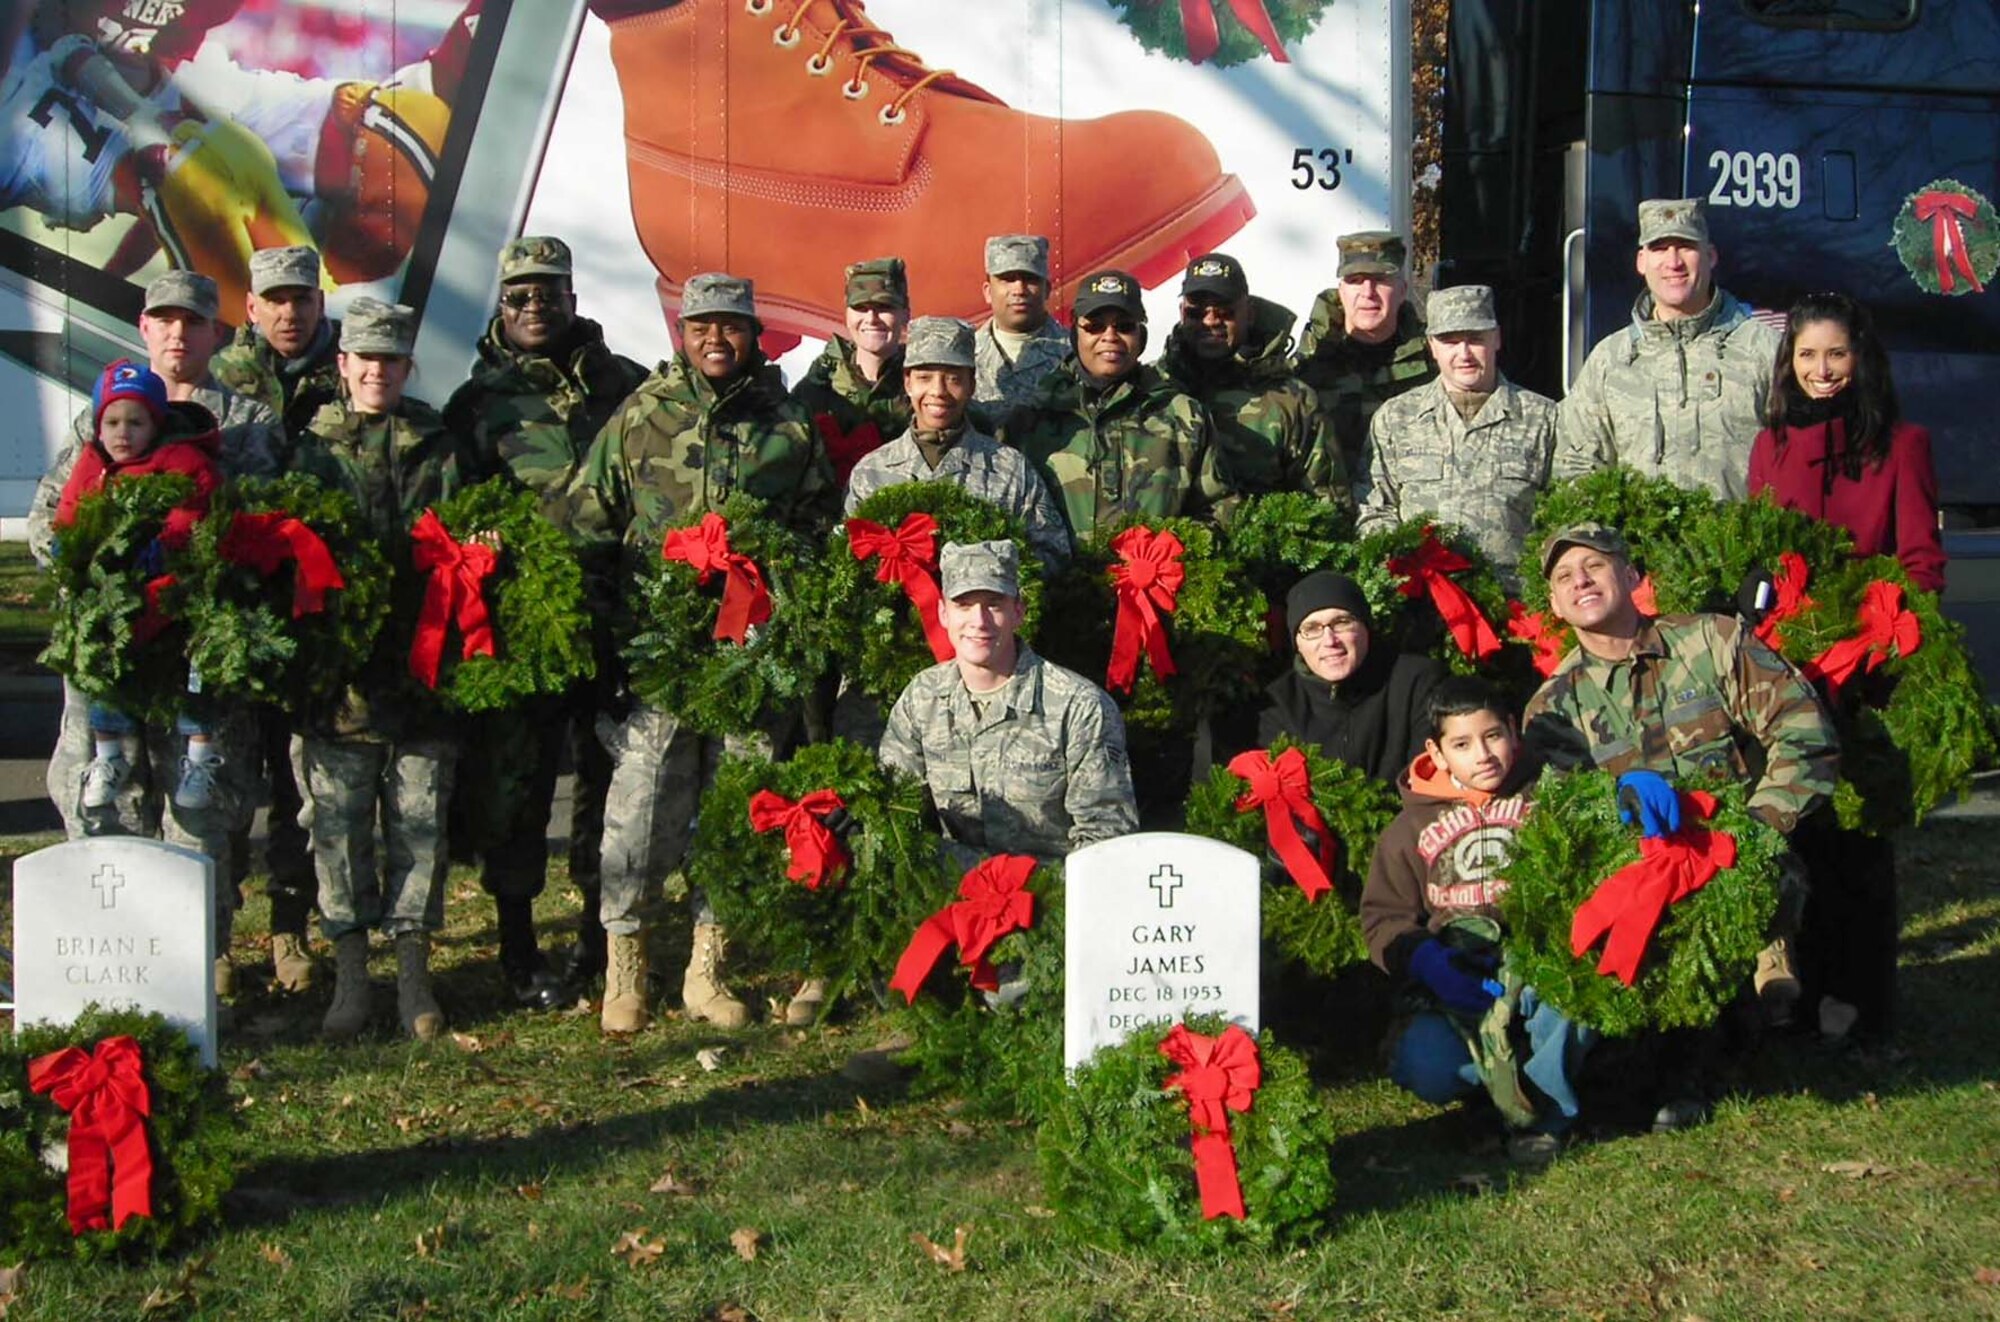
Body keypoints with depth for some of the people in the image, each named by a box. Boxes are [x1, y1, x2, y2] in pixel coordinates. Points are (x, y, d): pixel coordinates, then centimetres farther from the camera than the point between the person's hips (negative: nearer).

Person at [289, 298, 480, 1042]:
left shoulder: (438, 449, 10)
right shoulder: (312, 448, 9)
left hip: (421, 664, 0)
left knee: (421, 819, 3)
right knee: (339, 822, 2)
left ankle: (414, 979, 11)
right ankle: (349, 977, 11)